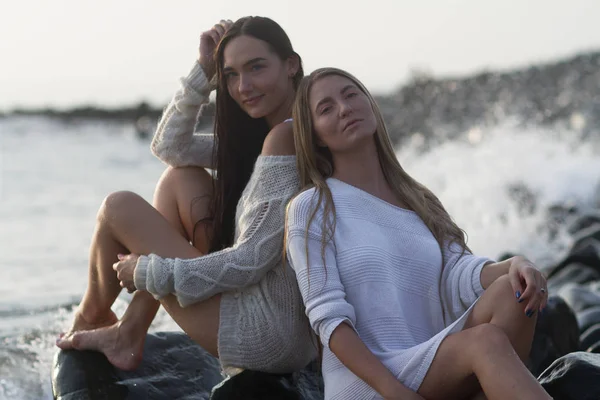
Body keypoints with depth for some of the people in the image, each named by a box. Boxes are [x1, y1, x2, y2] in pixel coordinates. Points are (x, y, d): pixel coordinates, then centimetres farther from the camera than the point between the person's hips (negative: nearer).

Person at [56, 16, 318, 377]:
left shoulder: (287, 137, -19)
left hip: (268, 333, -9)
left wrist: (148, 272, -12)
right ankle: (128, 335, 13)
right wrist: (205, 70, 2)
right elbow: (170, 146, 15)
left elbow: (251, 262, -23)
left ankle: (92, 315, 31)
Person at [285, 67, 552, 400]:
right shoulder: (311, 209, 2)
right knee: (486, 342, -30)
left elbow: (459, 273, 3)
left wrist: (513, 265, -21)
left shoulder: (420, 201, 20)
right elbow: (328, 318, -8)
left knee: (511, 290, -21)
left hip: (437, 368, 6)